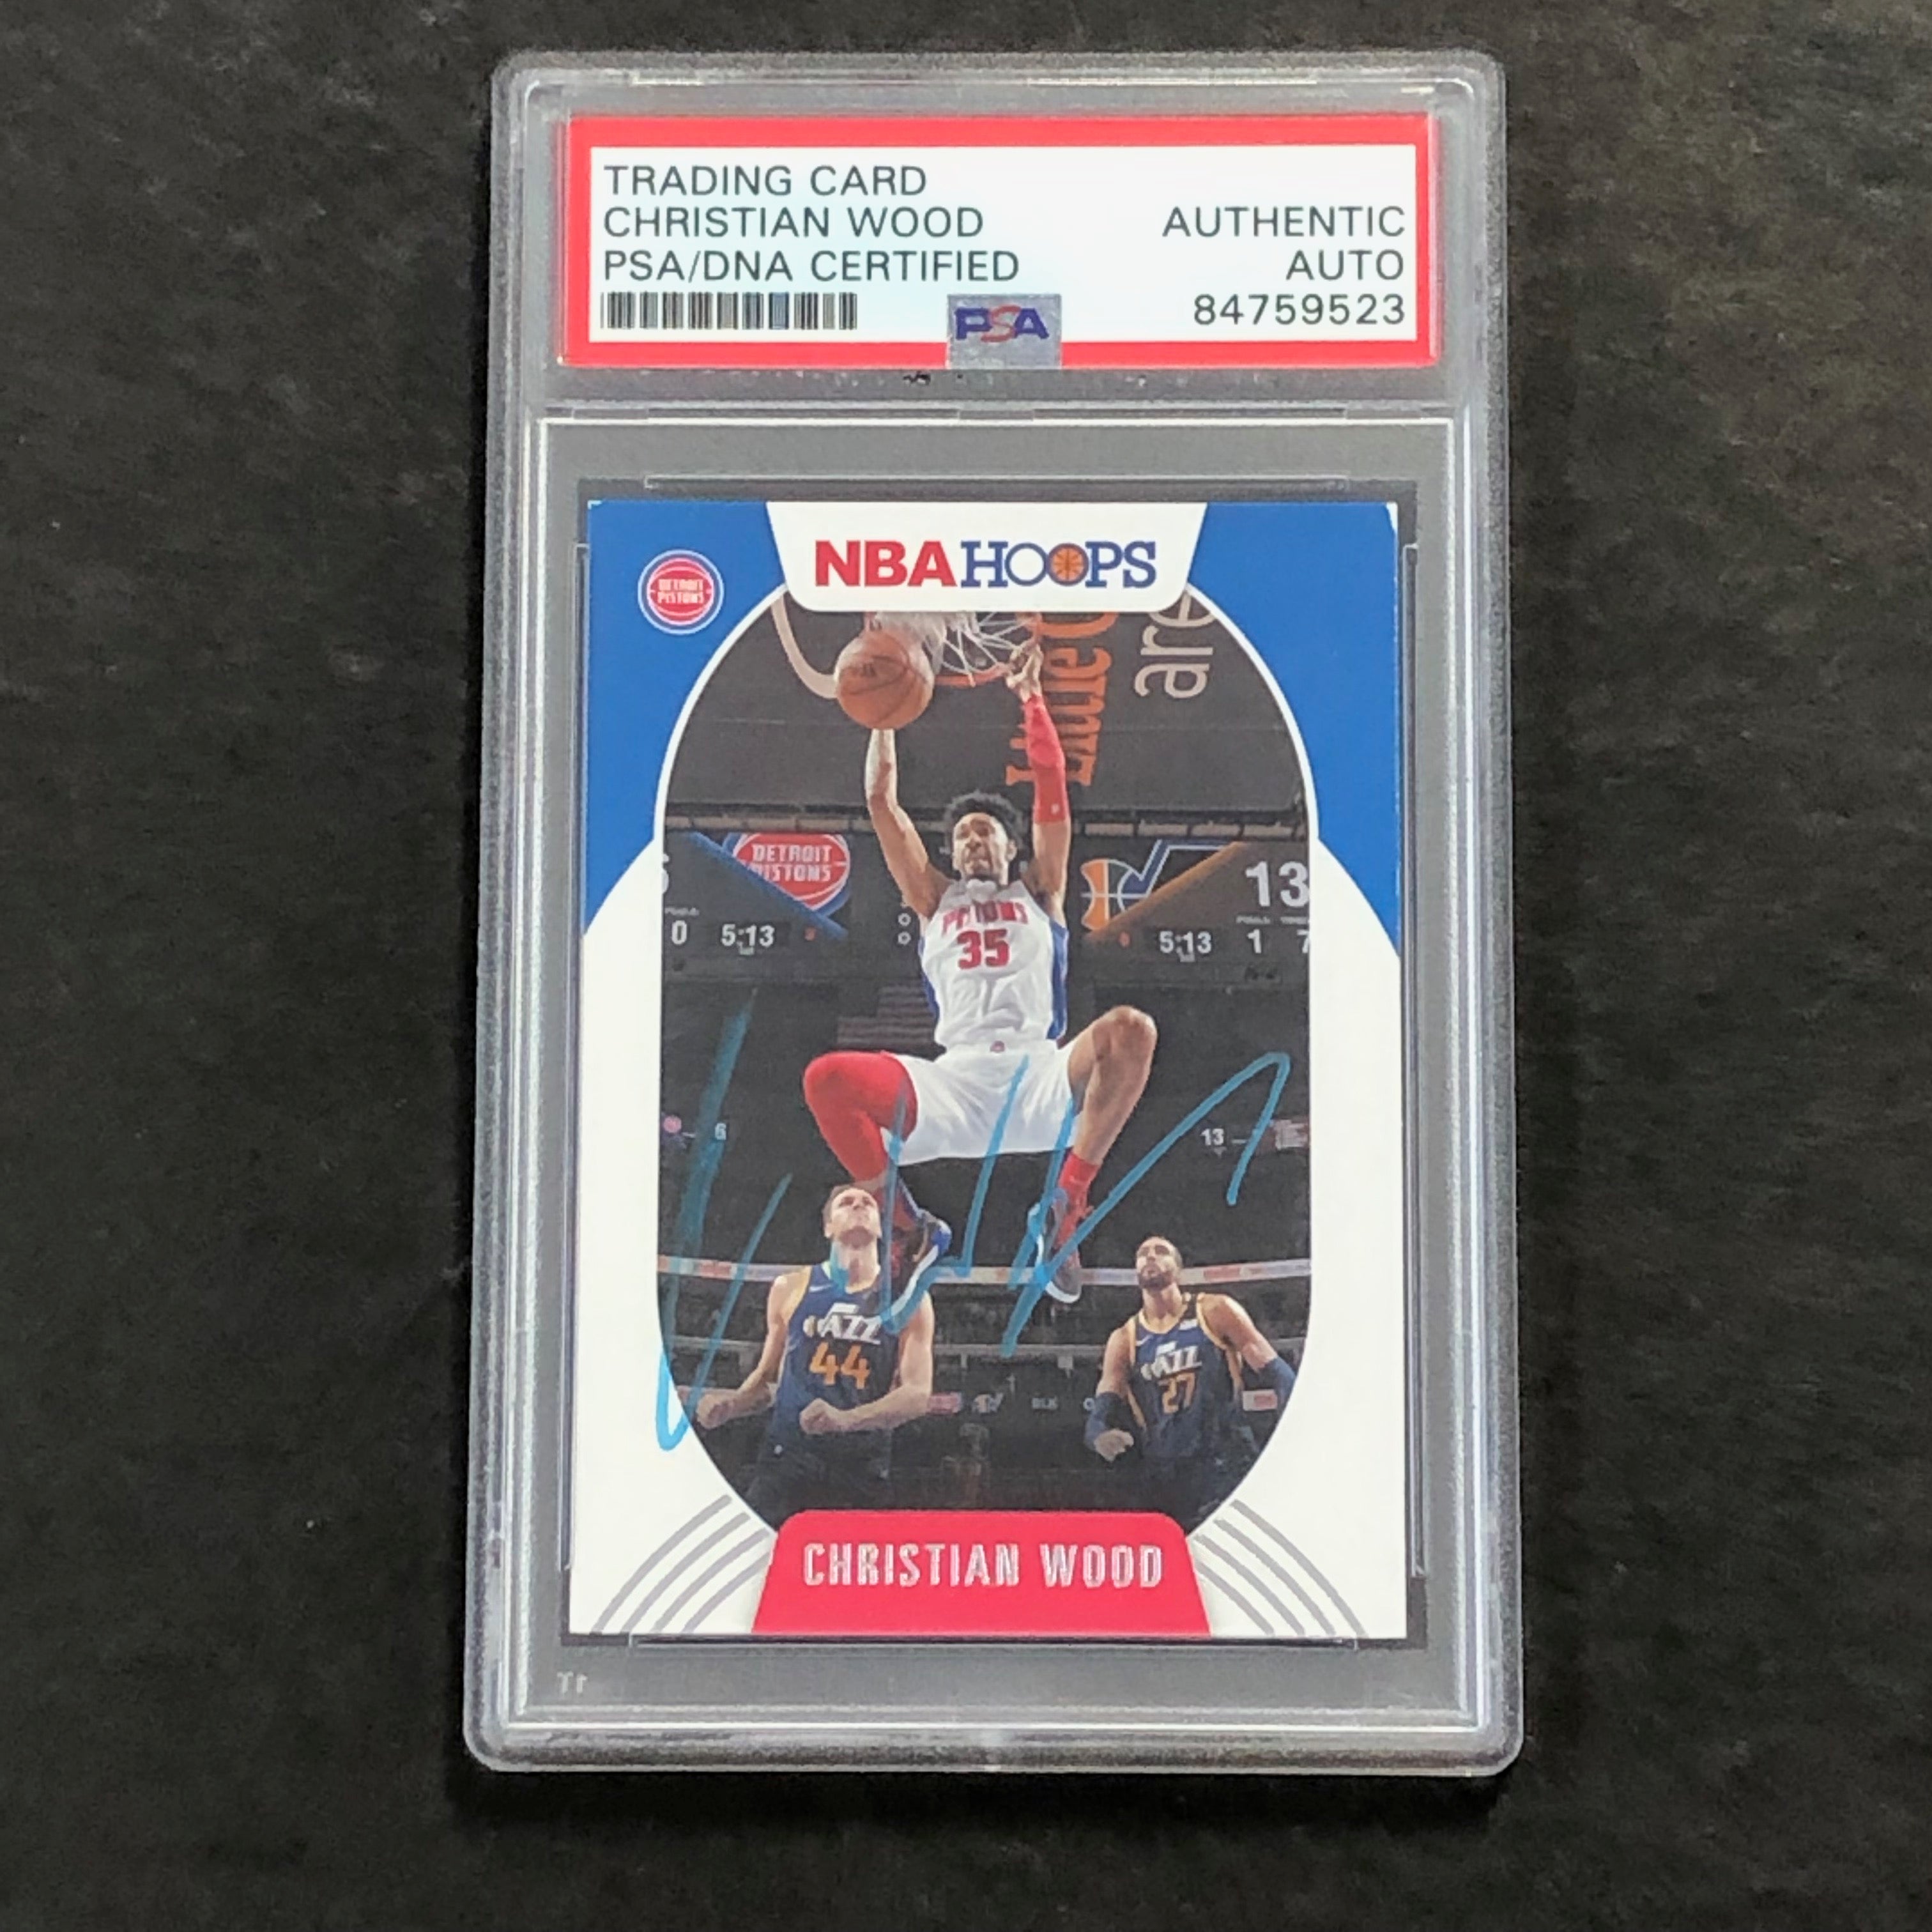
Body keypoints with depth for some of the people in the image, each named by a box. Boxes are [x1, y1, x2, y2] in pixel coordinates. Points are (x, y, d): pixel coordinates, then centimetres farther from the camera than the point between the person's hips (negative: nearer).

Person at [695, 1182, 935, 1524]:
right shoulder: (790, 1290, 8)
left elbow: (917, 1394, -4)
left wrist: (846, 1419, -21)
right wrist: (732, 1403, -4)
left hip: (864, 1468, 0)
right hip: (788, 1458, 0)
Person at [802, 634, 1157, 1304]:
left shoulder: (1039, 892, 24)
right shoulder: (936, 899, 27)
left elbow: (1052, 790, 14)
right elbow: (883, 805, 23)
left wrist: (1030, 698, 8)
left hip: (1040, 1074, -1)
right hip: (954, 1083, 1)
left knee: (1131, 1031, -31)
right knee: (826, 1080, -23)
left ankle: (1066, 1208, -19)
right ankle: (912, 1230, -2)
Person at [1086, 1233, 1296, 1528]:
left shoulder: (1215, 1313, 2)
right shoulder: (1123, 1340, 10)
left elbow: (1277, 1374, -3)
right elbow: (1102, 1412, 2)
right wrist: (1101, 1436, -23)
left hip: (1229, 1470, -3)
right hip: (1164, 1480, 3)